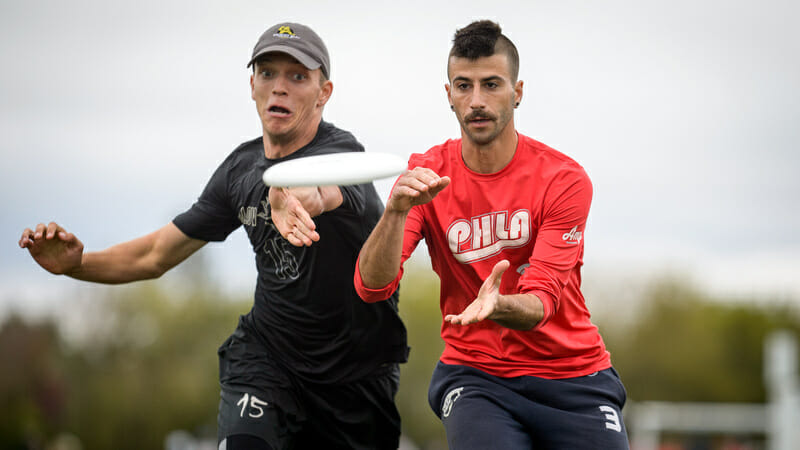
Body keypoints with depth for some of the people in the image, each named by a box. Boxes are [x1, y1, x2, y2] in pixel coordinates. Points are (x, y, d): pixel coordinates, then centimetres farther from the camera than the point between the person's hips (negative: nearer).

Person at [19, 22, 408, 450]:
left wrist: (300, 198, -71)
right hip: (266, 353, 3)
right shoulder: (242, 166, 0)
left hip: (357, 377, -2)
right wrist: (75, 263, -8)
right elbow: (157, 255, 9)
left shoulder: (340, 152, -19)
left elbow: (323, 189, -47)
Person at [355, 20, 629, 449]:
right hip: (474, 376, -1)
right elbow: (372, 286, -12)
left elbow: (542, 302, -15)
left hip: (573, 374, 1)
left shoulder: (564, 179, -8)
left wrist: (498, 306, -38)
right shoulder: (425, 177, -1)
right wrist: (396, 210, -30)